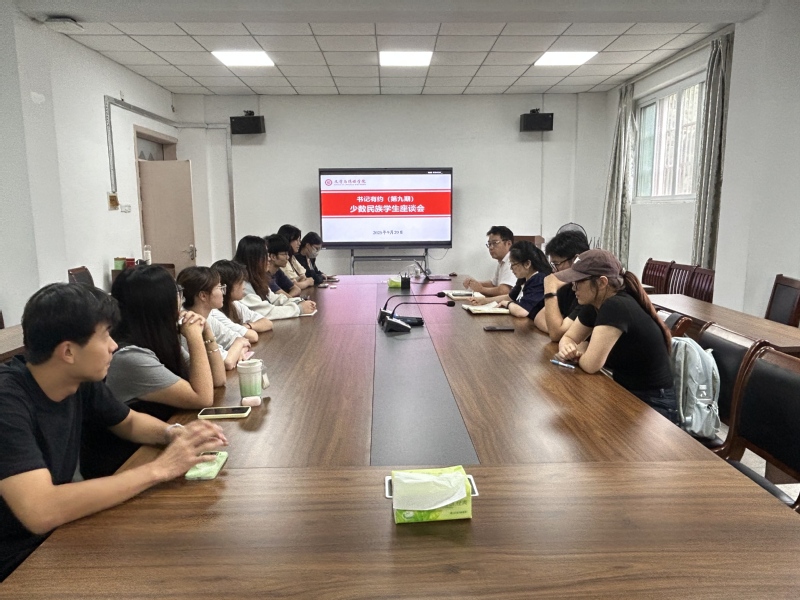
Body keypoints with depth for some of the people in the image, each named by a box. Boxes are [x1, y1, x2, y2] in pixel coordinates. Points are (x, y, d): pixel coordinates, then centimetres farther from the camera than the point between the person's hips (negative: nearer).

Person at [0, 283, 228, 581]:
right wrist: (158, 469, -32)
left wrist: (173, 433, -11)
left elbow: (130, 422, 11)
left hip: (57, 534, 6)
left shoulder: (81, 380, -7)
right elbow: (41, 512, -37)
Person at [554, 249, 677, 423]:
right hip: (626, 394, 7)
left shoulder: (616, 307, -26)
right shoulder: (594, 304, 0)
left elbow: (590, 364, -28)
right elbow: (568, 337, 10)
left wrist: (579, 351, -6)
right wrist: (567, 350, -12)